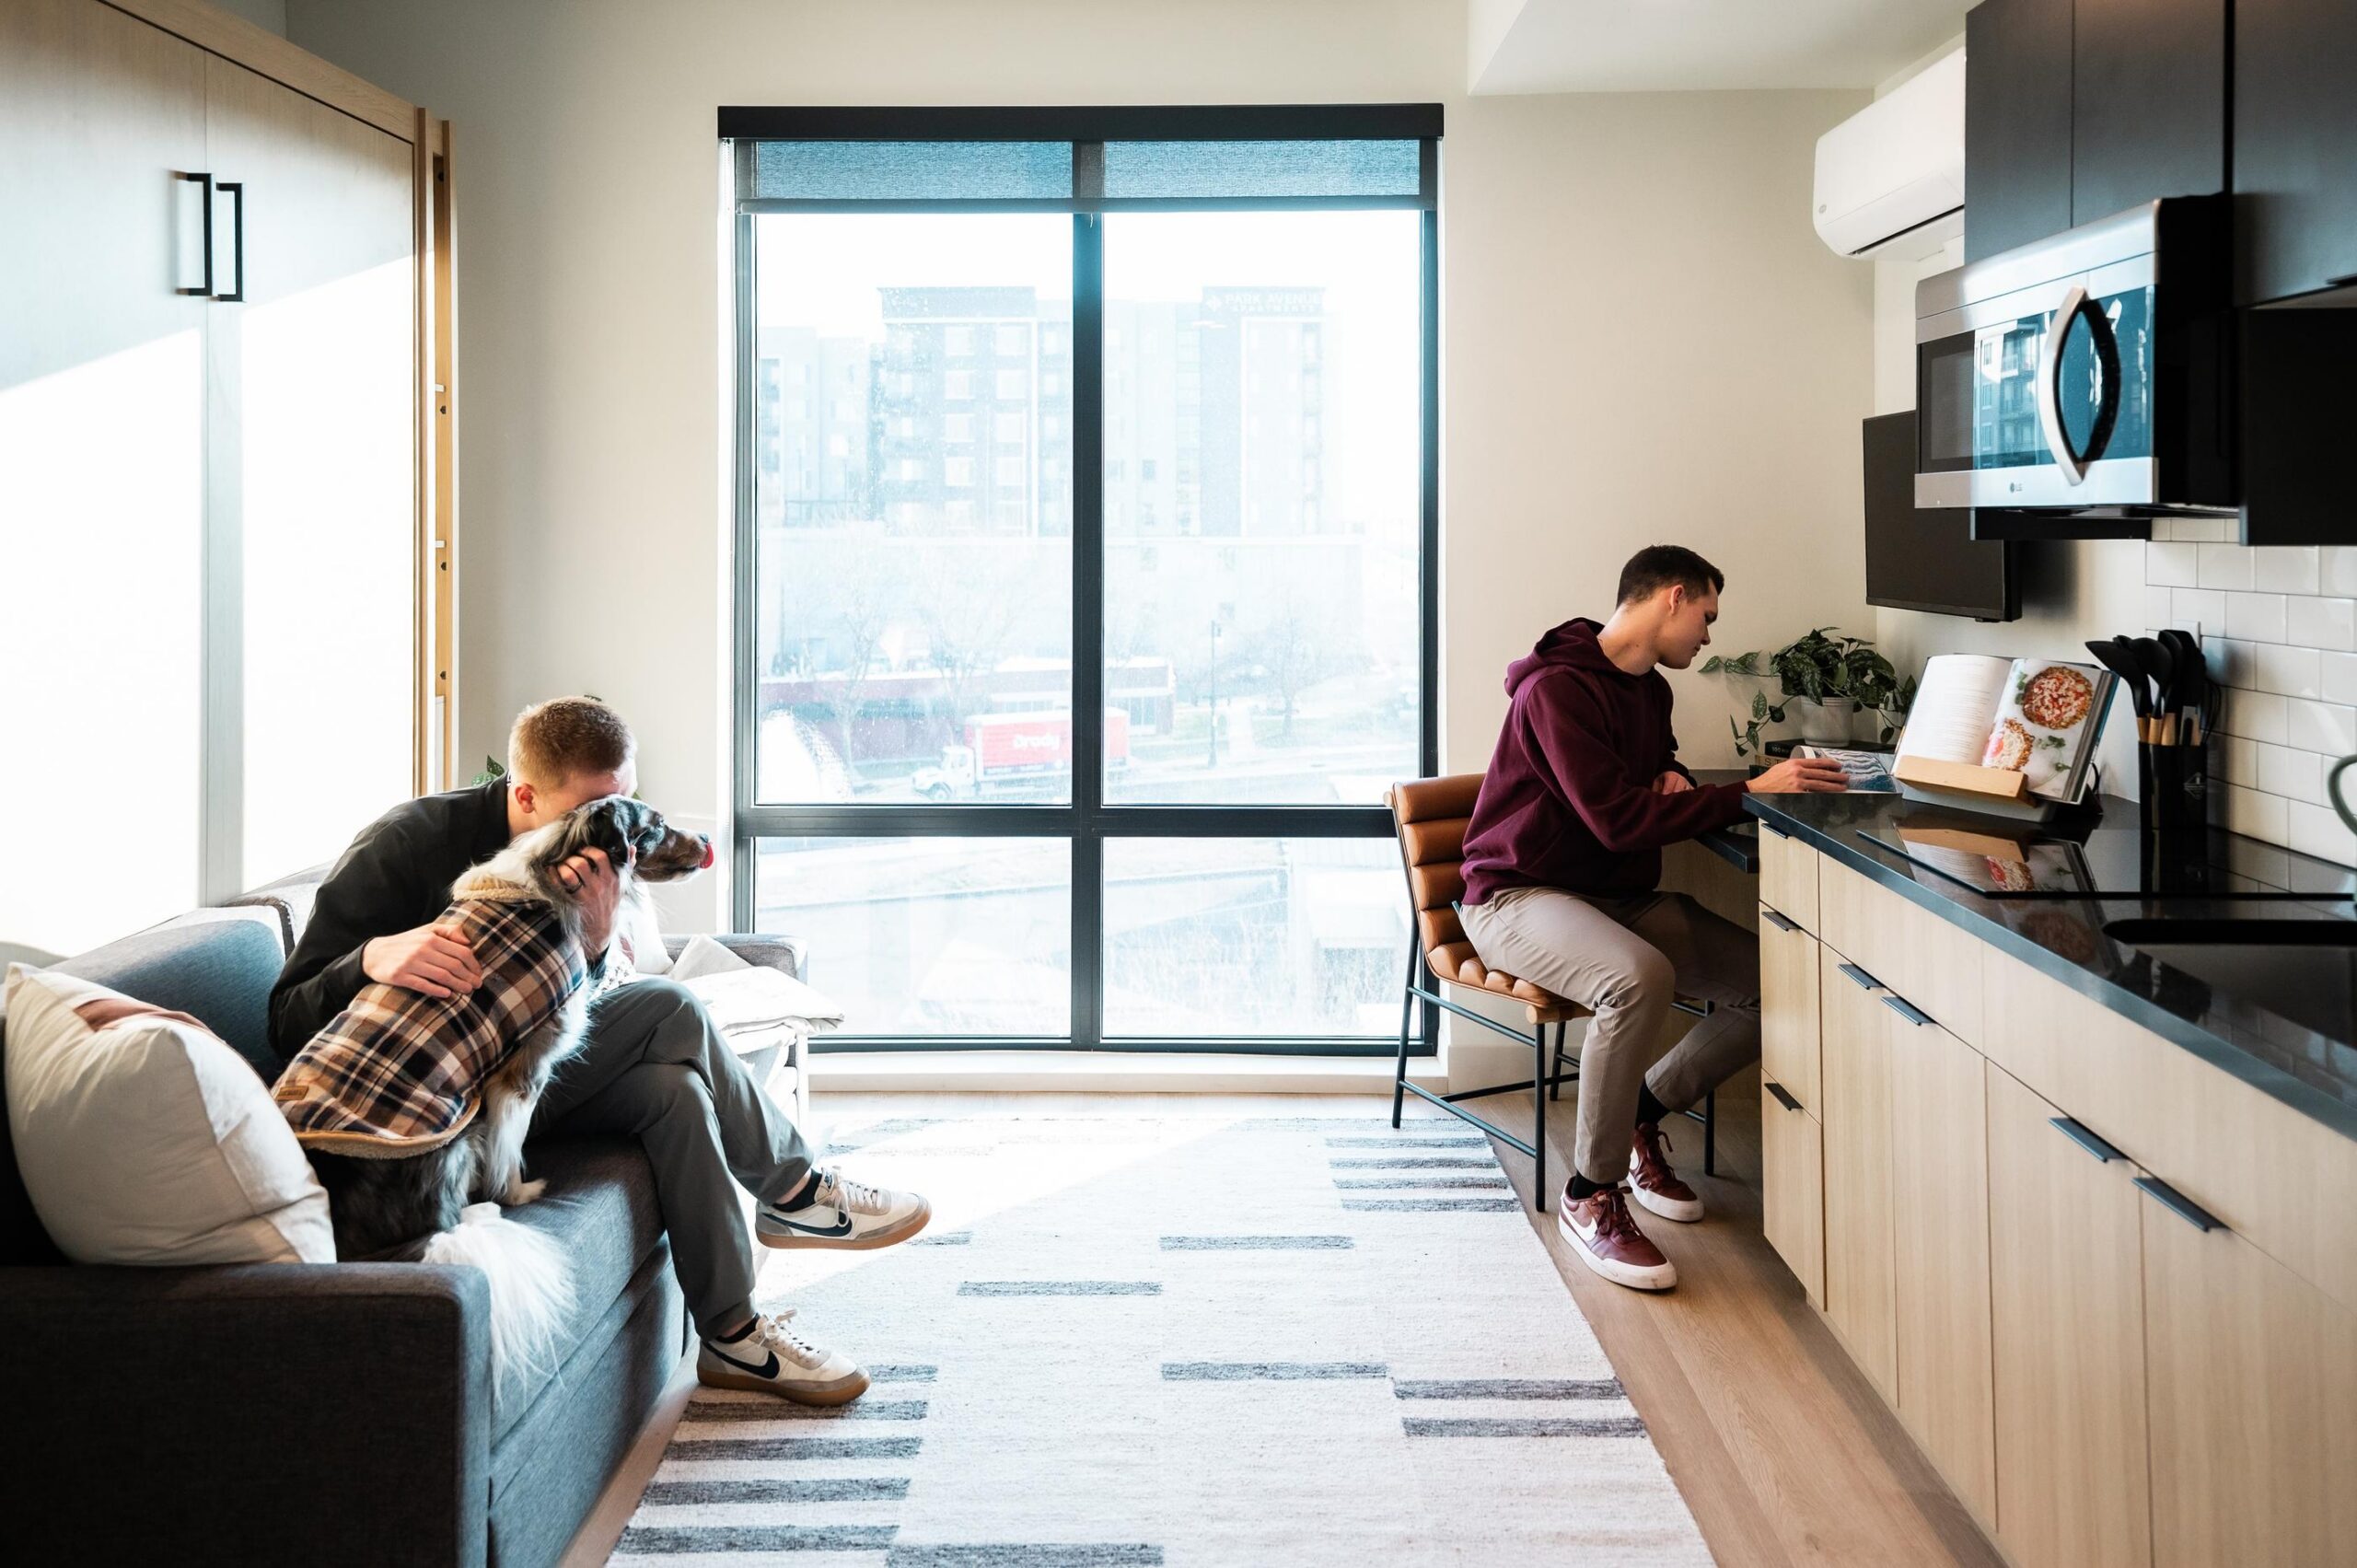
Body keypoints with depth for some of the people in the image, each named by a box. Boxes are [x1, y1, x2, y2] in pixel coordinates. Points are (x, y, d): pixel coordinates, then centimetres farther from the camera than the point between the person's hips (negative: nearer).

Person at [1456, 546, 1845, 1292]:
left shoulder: (1650, 689, 12)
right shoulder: (1557, 687, -17)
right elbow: (1617, 818, -25)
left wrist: (1675, 777, 5)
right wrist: (1751, 791, -25)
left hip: (1620, 896, 9)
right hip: (1519, 896, -9)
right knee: (1640, 978, -39)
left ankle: (1641, 1111, 10)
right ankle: (1589, 1196, -23)